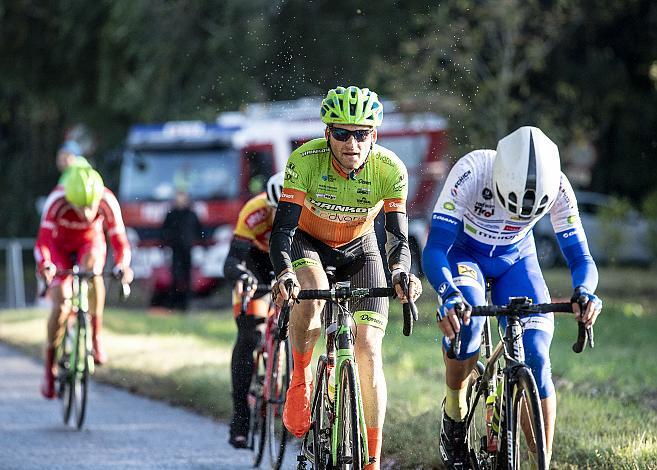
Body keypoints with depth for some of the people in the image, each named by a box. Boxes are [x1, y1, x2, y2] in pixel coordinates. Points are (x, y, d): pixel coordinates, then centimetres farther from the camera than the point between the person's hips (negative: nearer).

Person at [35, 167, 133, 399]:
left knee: (93, 266, -36)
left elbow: (119, 239, -30)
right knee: (61, 305, -16)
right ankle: (49, 369, 1)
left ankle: (96, 337, -24)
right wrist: (45, 265, -57)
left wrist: (122, 265, -50)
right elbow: (43, 240, -37)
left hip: (90, 243, 1)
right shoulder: (57, 201, -34)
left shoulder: (107, 201, -30)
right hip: (60, 247, -1)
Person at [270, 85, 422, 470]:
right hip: (309, 242, -1)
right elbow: (282, 228, -32)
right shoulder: (305, 161, -30)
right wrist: (284, 272, -52)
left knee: (369, 350, -12)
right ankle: (301, 382, -12)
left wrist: (400, 273, -49)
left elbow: (399, 235, -27)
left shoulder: (390, 169, -26)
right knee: (311, 295, -37)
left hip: (359, 249, 1)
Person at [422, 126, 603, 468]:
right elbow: (433, 250, -37)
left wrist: (584, 292, -45)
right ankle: (454, 413, -8)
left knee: (535, 357, -17)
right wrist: (449, 294, -57)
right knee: (466, 315, -33)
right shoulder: (472, 172, -36)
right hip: (463, 252, -2)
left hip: (515, 258, 2)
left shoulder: (557, 187, -28)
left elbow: (580, 257, -22)